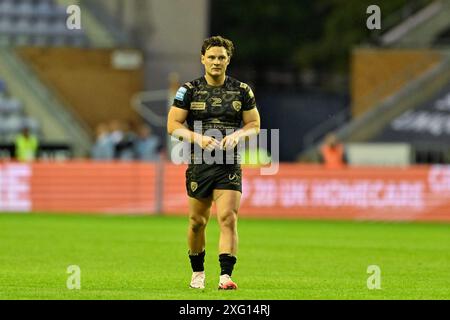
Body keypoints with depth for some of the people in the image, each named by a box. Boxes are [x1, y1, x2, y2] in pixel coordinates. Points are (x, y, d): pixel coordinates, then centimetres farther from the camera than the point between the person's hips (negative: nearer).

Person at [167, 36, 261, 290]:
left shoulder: (242, 90, 5)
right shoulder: (189, 90, 2)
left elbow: (254, 124, 11)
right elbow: (173, 125, 0)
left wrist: (238, 135, -11)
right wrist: (198, 138, -16)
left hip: (230, 165, 0)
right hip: (199, 164, 1)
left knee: (228, 218, -15)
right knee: (197, 221, 9)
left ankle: (226, 275, -19)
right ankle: (198, 271, 29)